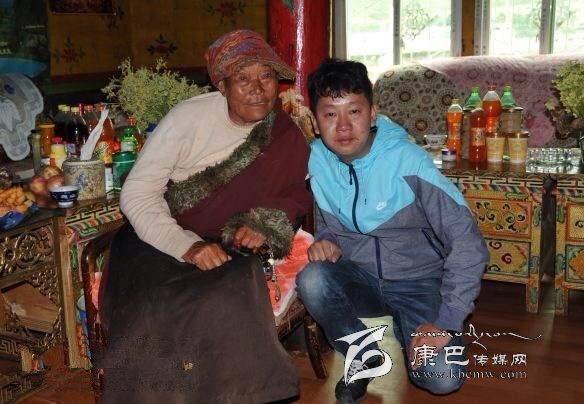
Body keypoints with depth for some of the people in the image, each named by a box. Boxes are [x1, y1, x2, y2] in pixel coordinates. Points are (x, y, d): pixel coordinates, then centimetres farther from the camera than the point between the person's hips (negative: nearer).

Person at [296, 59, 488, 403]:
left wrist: (446, 323, -26)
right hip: (360, 279, 3)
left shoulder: (407, 162, -23)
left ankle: (405, 330, 11)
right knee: (312, 280, -30)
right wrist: (325, 242, -16)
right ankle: (364, 358, -2)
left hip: (418, 283, -3)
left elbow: (469, 243, -23)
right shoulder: (316, 160, -8)